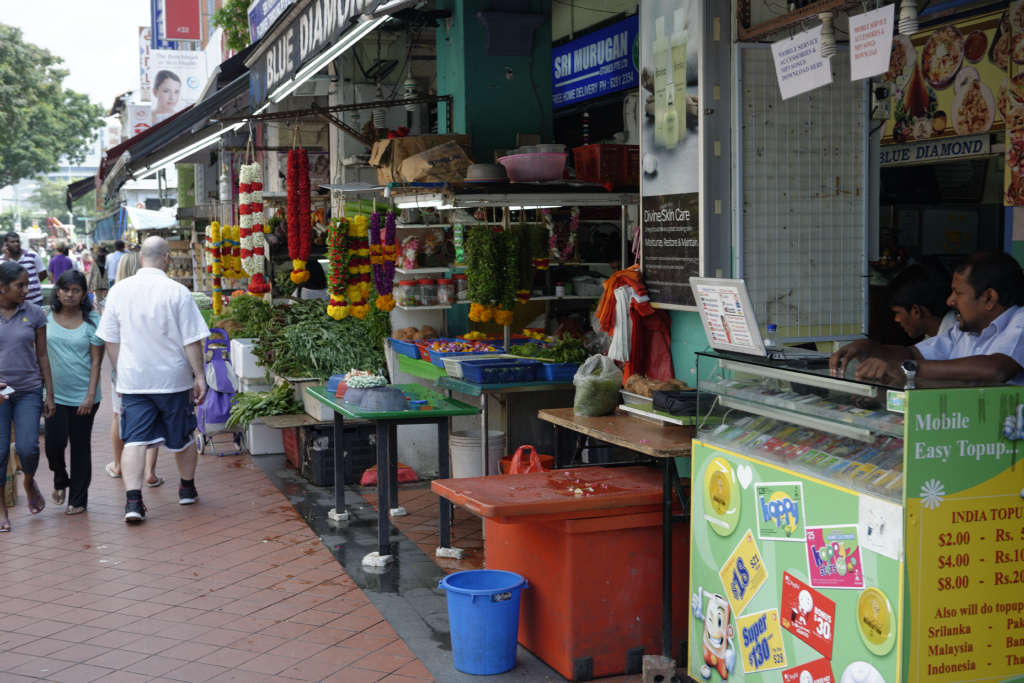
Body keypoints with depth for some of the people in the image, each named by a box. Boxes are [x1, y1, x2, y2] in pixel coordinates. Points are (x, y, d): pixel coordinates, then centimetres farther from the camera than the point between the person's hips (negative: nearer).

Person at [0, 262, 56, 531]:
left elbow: (42, 355, 6)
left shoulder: (34, 313, 1)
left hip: (29, 391, 1)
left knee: (27, 447, -10)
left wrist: (50, 394, 4)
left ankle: (30, 483, 24)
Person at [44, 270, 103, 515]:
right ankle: (60, 481, 27)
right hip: (54, 394, 2)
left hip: (82, 396, -1)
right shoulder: (46, 318, 3)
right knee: (54, 443, -5)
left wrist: (91, 395, -10)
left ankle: (78, 499, 17)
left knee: (80, 447, 5)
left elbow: (96, 360, -4)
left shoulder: (92, 321, -3)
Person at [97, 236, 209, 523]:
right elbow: (192, 341, -11)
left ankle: (133, 500, -12)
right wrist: (199, 376, -3)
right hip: (174, 378, -2)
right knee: (183, 437, 16)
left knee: (135, 440, 1)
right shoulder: (177, 292, -11)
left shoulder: (119, 290, 0)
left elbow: (110, 340, 6)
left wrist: (121, 374, 16)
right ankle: (187, 488, 33)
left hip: (133, 380, 2)